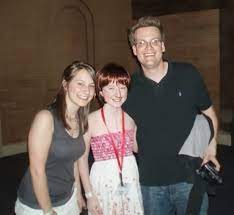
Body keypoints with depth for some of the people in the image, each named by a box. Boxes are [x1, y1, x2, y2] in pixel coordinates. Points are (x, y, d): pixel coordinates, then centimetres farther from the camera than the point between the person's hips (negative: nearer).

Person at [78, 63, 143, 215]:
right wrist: (89, 195, -7)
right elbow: (82, 158, -7)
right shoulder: (90, 120, -14)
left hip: (130, 182, 4)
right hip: (103, 184, -3)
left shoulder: (131, 118, -2)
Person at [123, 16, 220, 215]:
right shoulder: (130, 86, -4)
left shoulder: (188, 74, -5)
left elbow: (209, 113, 6)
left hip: (190, 177, 0)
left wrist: (211, 147, -5)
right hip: (150, 182, 1)